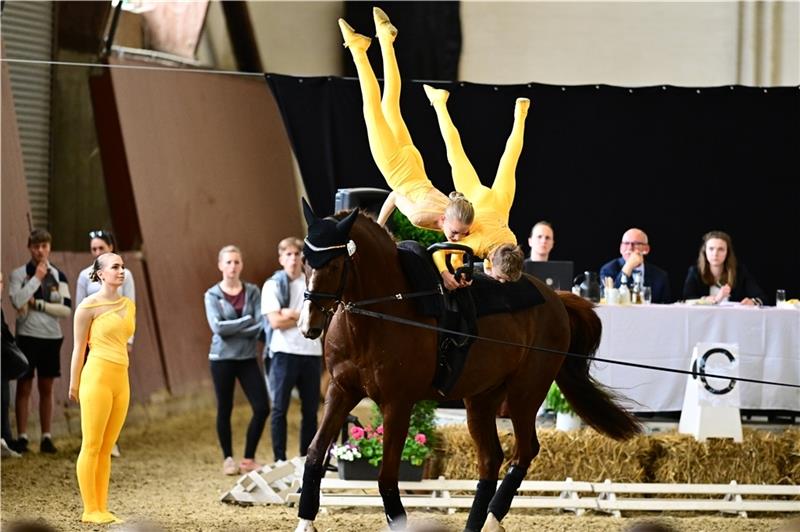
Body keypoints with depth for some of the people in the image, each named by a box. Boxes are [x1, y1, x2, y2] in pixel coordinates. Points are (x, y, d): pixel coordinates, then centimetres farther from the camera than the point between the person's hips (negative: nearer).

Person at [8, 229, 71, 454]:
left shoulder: (58, 276, 6)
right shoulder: (18, 274, -1)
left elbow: (67, 310, -3)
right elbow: (18, 301, -19)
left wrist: (38, 304, -10)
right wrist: (37, 278, -14)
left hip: (52, 337, 2)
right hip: (27, 337, -2)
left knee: (46, 389, 7)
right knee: (24, 387, -1)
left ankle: (46, 437, 11)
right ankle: (22, 437, 3)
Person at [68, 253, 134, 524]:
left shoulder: (129, 305, 13)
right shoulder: (89, 306, -5)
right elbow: (79, 347, -2)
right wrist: (73, 385, 0)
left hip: (121, 380, 6)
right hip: (97, 377, -6)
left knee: (107, 448, 8)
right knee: (91, 447, -3)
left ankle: (101, 508, 11)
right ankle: (90, 510, 0)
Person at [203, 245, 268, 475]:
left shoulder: (252, 292, 3)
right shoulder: (212, 295, 0)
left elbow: (260, 326, -6)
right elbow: (217, 327, -13)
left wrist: (232, 329, -13)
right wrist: (247, 321, -11)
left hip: (248, 358, 2)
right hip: (222, 359, -2)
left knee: (262, 407, -6)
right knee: (224, 409, 5)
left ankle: (249, 458, 9)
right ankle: (228, 459, 19)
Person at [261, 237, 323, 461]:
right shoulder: (272, 285, 2)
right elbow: (275, 321, -9)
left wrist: (292, 314, -10)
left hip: (312, 352, 3)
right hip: (284, 352, -3)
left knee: (310, 409, 7)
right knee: (280, 409, 0)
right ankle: (280, 461, 4)